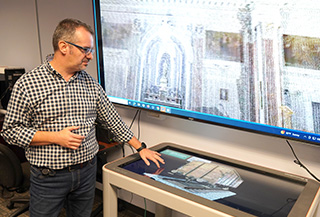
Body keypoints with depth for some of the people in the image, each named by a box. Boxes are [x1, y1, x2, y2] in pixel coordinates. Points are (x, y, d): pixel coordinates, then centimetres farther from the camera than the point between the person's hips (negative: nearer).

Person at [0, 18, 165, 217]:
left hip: (87, 172, 4)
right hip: (48, 178, -3)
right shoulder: (27, 84, -10)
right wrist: (55, 137, -19)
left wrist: (141, 148, 7)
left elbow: (114, 120, 8)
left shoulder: (91, 84, 2)